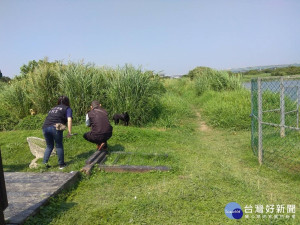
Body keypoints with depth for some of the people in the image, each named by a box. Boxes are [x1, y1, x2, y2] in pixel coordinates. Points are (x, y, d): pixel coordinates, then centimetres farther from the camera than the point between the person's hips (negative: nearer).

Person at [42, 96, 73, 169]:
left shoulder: (53, 108, 31)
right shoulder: (67, 109, 13)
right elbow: (69, 120, -2)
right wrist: (69, 132, -4)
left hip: (45, 127, 5)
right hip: (55, 127, -5)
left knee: (49, 146, 19)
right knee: (59, 146, 8)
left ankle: (44, 163, 12)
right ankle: (61, 164, 13)